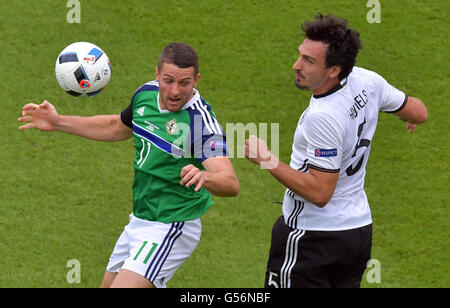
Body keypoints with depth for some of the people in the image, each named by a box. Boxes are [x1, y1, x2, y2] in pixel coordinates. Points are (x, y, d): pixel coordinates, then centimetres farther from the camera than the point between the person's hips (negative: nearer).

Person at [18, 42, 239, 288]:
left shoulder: (201, 121, -24)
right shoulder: (146, 94, -2)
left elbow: (231, 184, -35)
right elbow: (116, 127, 20)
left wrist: (203, 176, -56)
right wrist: (58, 122, 16)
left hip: (171, 228, -8)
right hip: (139, 220, 8)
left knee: (124, 285, -22)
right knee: (109, 285, 19)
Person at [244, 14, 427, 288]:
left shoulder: (323, 117, -29)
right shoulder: (368, 81, -6)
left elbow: (319, 193, -26)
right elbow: (419, 113, 10)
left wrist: (269, 162, -24)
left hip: (313, 238, -9)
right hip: (360, 229, 9)